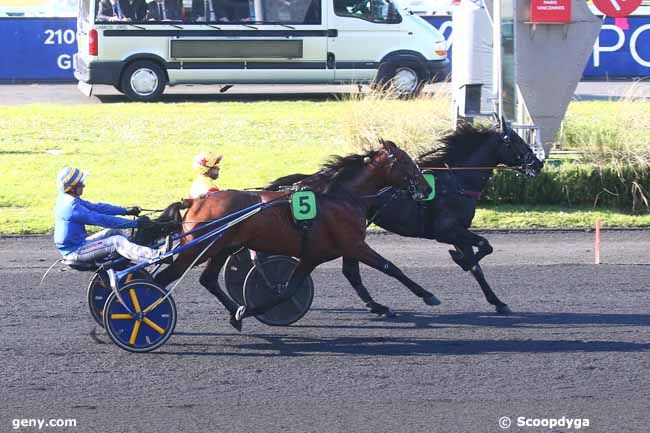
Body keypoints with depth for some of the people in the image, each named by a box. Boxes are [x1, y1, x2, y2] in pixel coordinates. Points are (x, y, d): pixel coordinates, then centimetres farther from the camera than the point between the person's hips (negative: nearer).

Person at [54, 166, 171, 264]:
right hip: (75, 251, -10)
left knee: (114, 233, 11)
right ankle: (157, 255, -30)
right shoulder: (72, 207, -24)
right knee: (117, 241, -19)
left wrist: (125, 210, 5)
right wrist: (134, 223, -21)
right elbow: (101, 219, -24)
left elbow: (97, 207, 11)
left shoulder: (69, 200, 8)